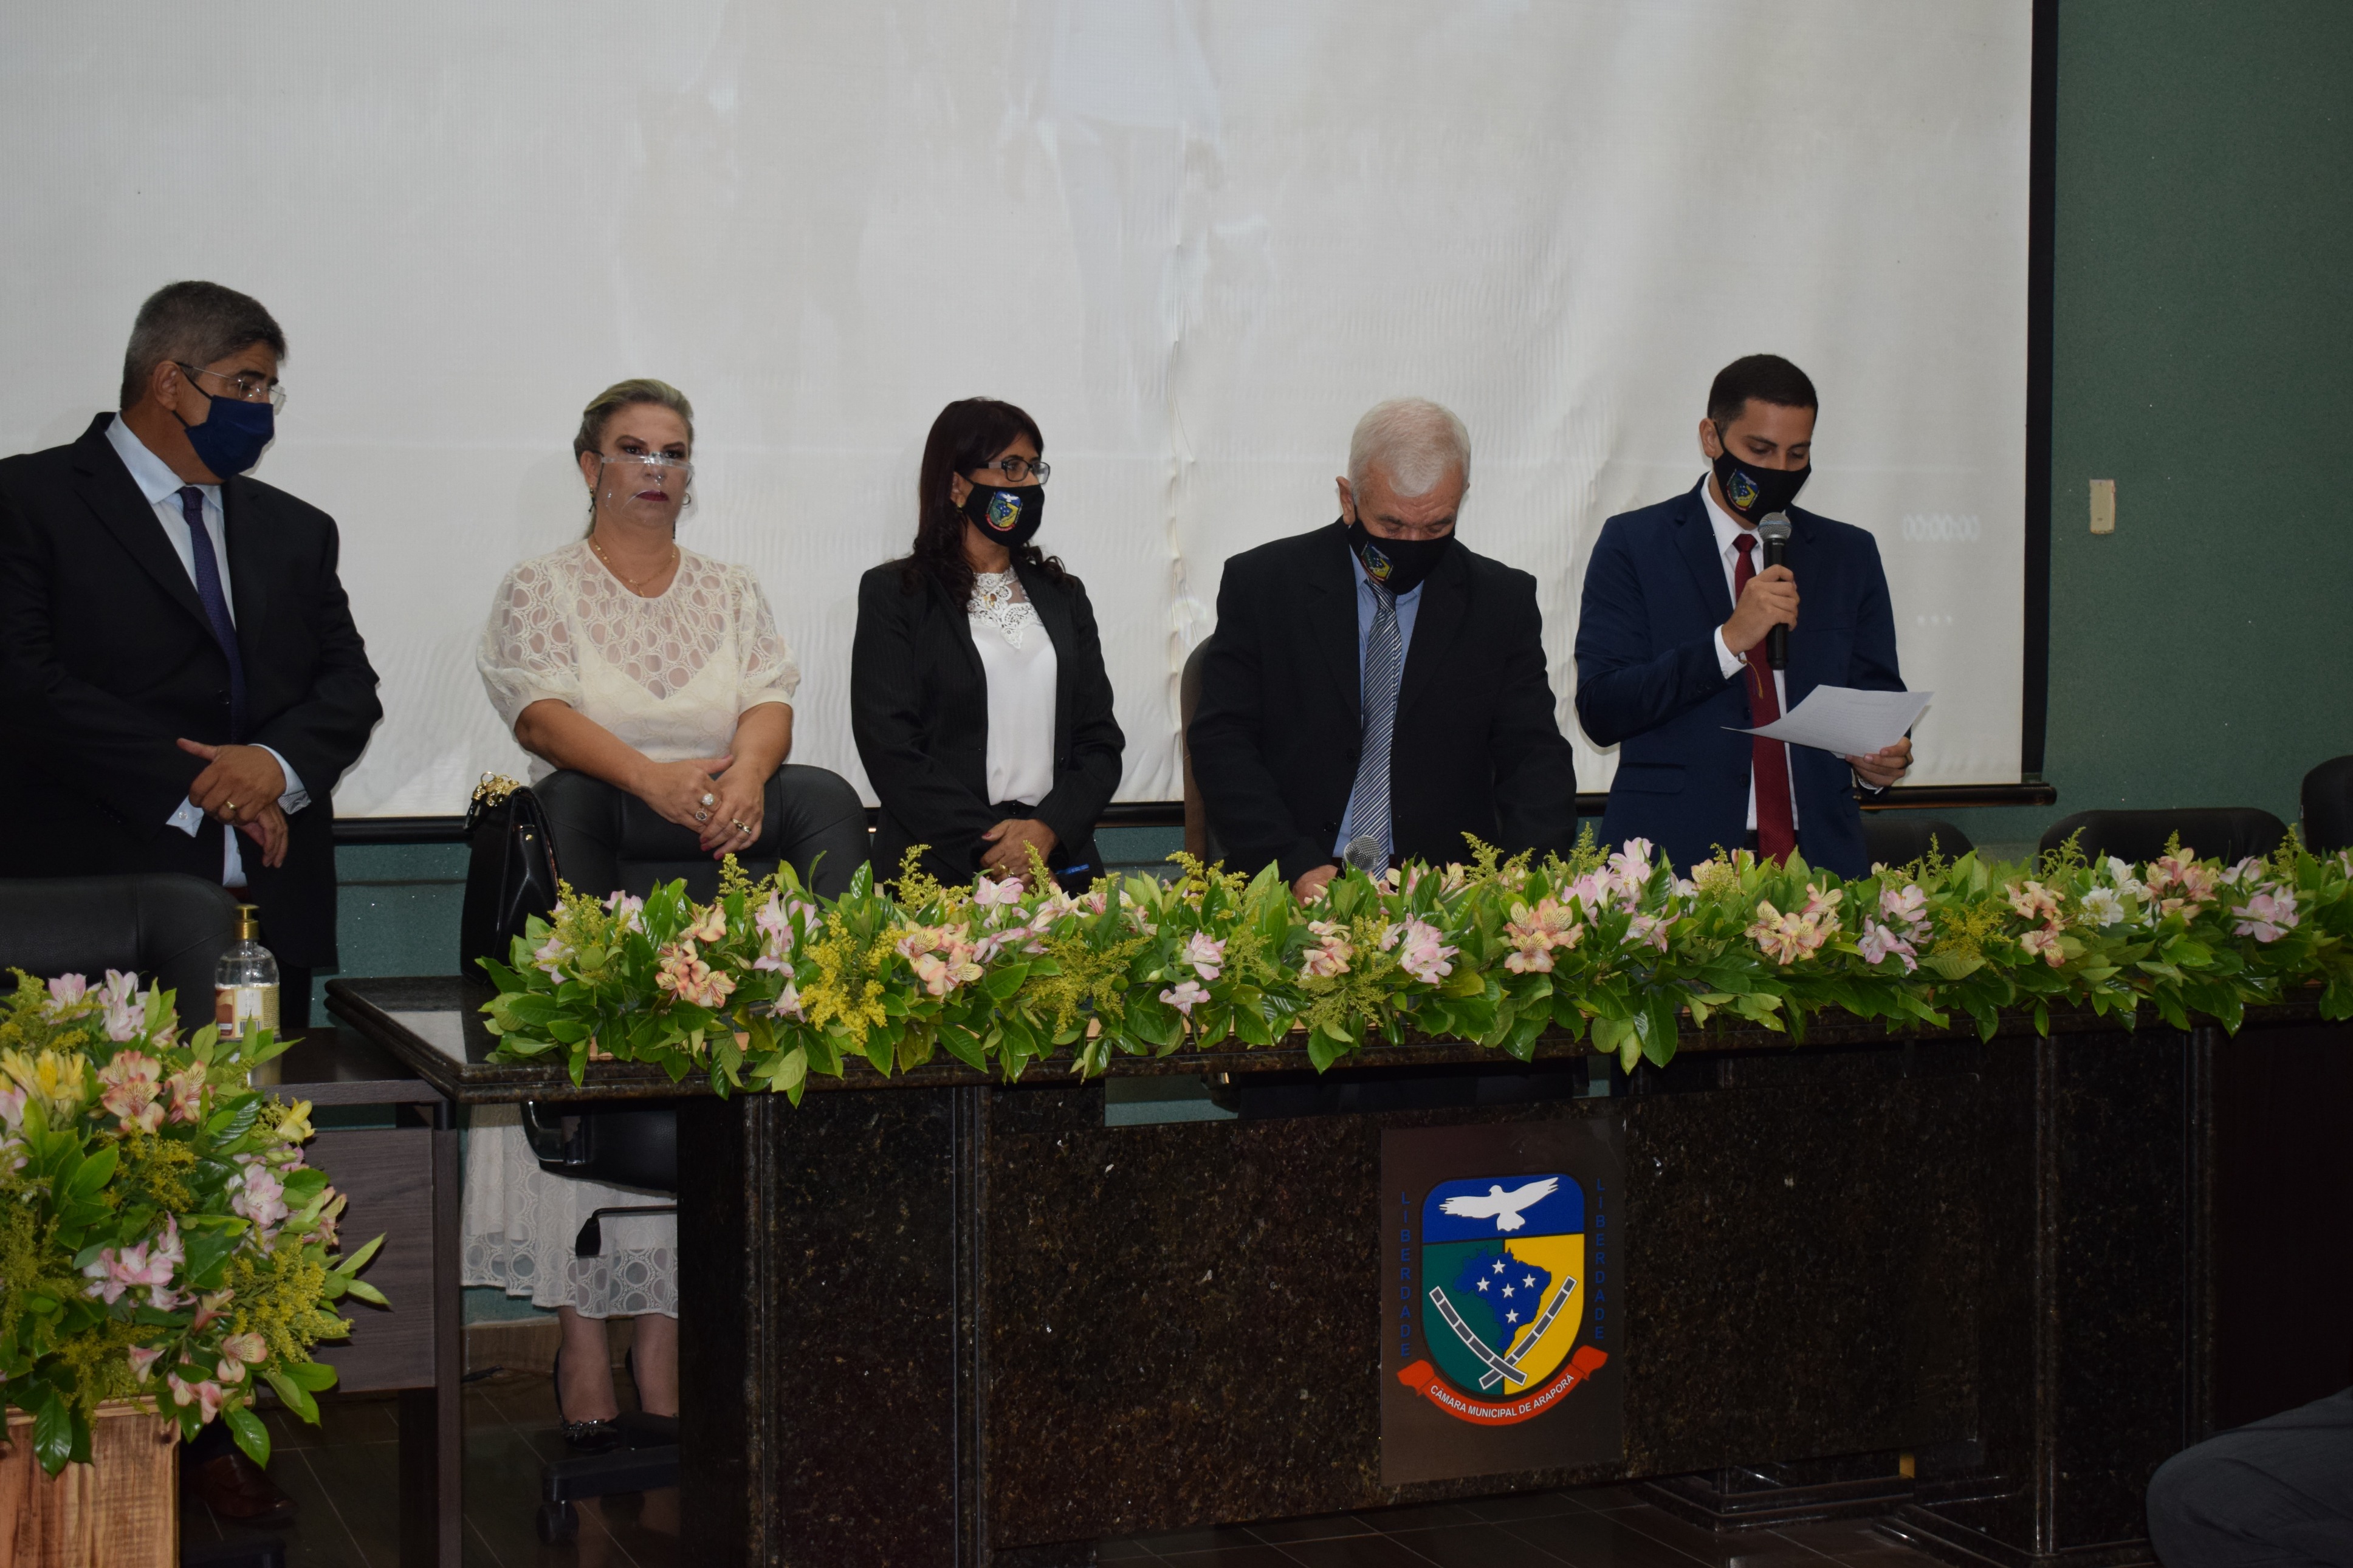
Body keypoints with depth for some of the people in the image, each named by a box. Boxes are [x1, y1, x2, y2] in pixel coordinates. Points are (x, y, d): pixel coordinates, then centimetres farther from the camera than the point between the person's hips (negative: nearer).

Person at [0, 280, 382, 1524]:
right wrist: (194, 784, -11)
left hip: (261, 909, 5)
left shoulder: (294, 532, 20)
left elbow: (349, 687, 13)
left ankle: (211, 1436, 13)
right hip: (105, 910, -5)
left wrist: (278, 761, -8)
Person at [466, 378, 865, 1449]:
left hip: (717, 835, 2)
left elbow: (770, 705, 3)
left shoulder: (732, 592, 20)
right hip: (590, 844, -2)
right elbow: (543, 713, -8)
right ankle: (583, 1334, -26)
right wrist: (654, 776, -26)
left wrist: (742, 775, -22)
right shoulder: (540, 589, 10)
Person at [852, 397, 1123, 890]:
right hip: (939, 866, -3)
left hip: (1061, 859, 3)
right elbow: (890, 749, -3)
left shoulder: (1063, 595, 20)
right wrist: (987, 847, -13)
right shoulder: (894, 594, 7)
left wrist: (1047, 830, -7)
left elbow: (1100, 739, 13)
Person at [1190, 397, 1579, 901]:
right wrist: (1295, 866, -13)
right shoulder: (1261, 583, 6)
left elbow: (1535, 758, 6)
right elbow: (1221, 742, 2)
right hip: (1289, 894, -1)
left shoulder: (1504, 601, 10)